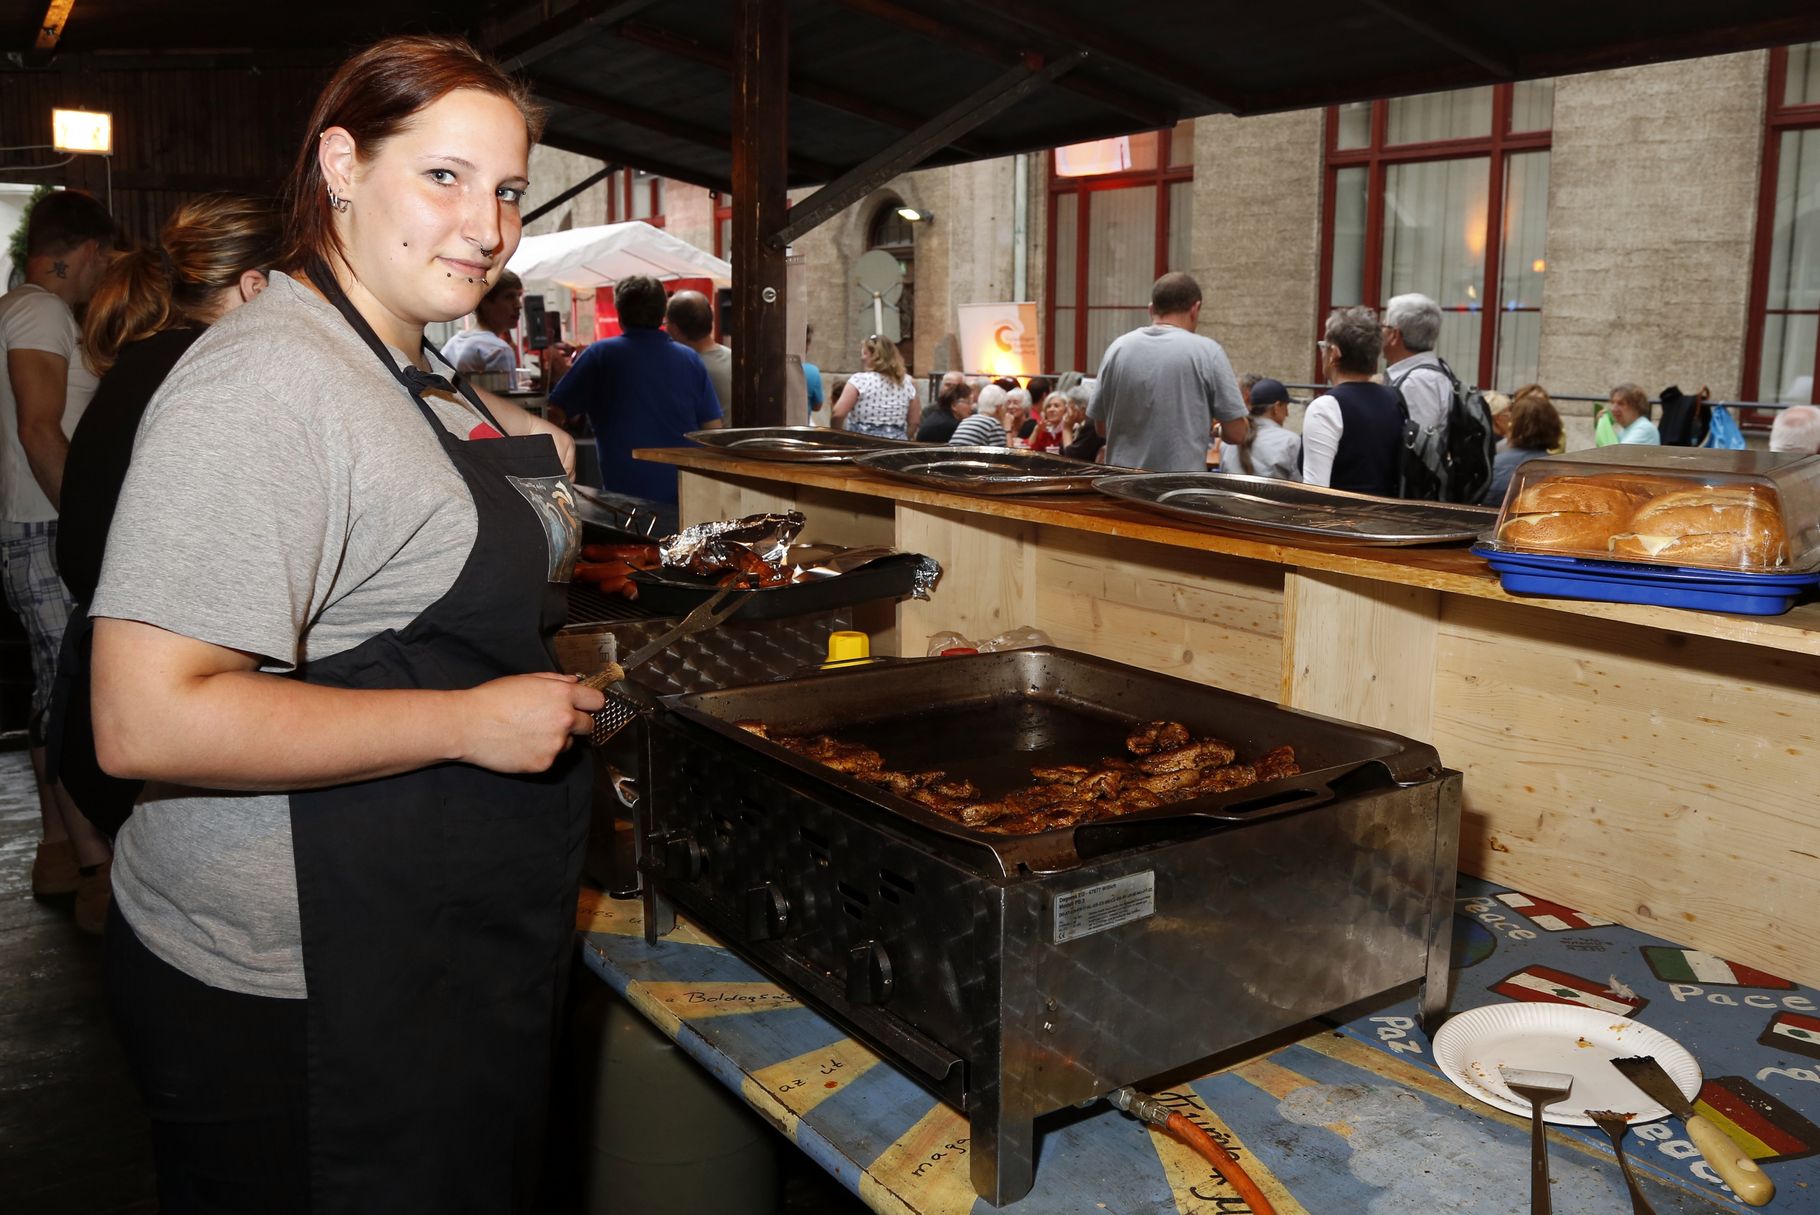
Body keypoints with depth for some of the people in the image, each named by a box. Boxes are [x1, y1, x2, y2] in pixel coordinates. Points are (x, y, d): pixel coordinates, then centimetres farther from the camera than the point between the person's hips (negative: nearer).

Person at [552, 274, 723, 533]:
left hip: (627, 495, -3)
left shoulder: (599, 355, -1)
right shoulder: (690, 359, 7)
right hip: (686, 496, 3)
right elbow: (713, 429, 5)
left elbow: (556, 414, 2)